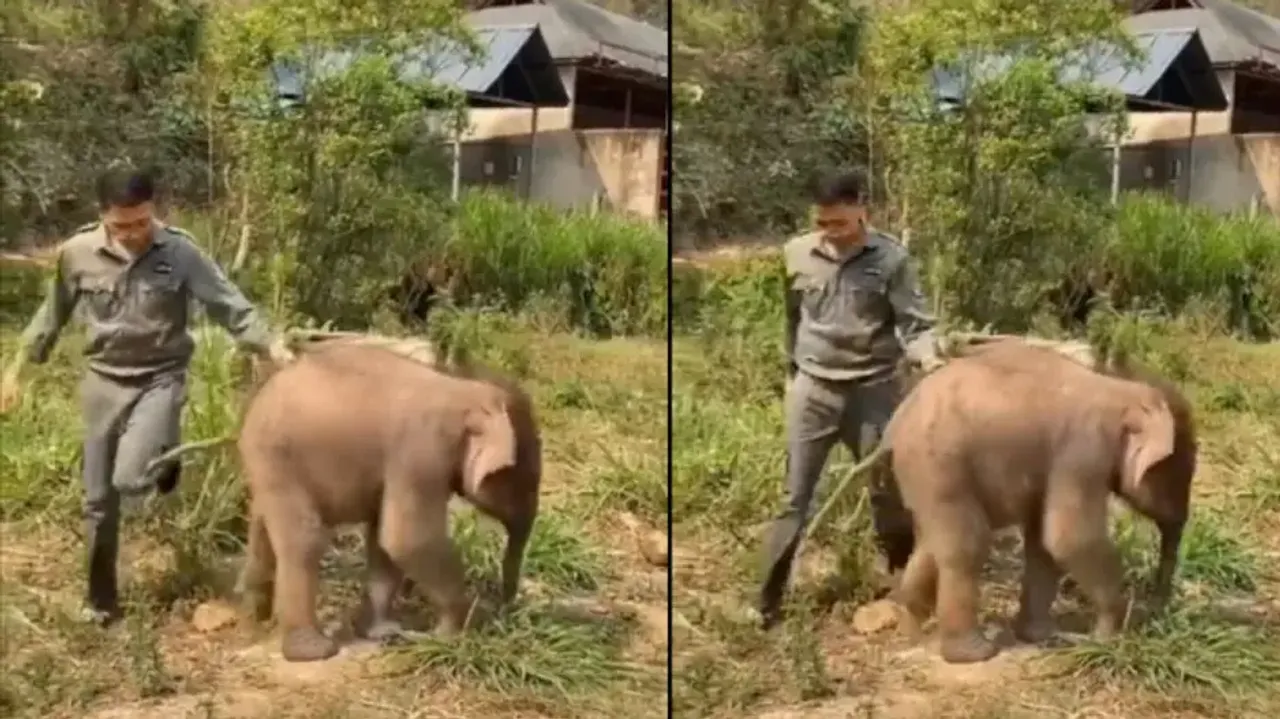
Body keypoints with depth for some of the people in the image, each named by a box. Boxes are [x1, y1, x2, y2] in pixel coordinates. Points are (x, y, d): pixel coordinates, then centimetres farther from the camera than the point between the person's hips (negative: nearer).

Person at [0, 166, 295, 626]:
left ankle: (166, 460, 14)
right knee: (98, 500, 8)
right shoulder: (77, 253, -7)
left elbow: (229, 305, -14)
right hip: (103, 383, 3)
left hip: (160, 379, -3)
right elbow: (52, 315, 7)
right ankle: (101, 600, 26)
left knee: (130, 480, -23)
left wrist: (271, 344, -29)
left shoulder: (180, 252, -13)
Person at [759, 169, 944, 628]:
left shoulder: (892, 258, -7)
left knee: (889, 493, 10)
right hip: (812, 389, 1)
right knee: (793, 496, 3)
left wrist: (929, 359, -29)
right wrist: (788, 374, 15)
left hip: (873, 389, -1)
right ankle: (767, 603, 8)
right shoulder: (797, 254, -1)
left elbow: (914, 323, -9)